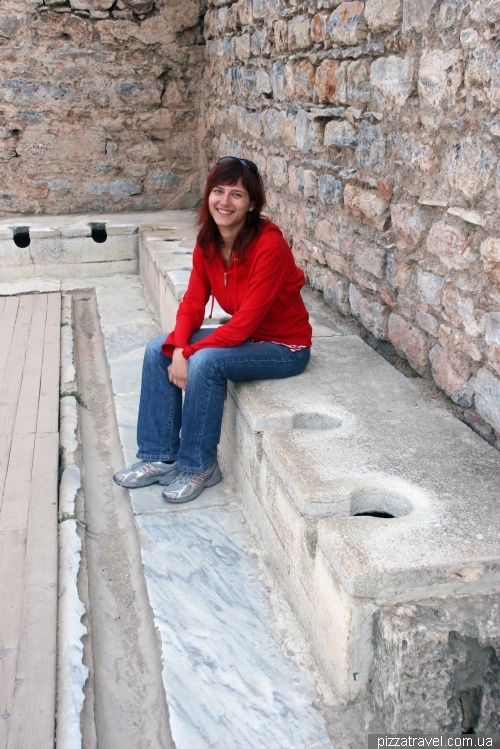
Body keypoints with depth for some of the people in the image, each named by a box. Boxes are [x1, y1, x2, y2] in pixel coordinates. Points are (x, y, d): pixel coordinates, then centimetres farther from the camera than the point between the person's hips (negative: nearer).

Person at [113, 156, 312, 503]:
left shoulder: (269, 245, -26)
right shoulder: (208, 243, -4)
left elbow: (245, 321, -28)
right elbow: (193, 304, -3)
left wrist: (189, 354, -26)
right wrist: (178, 350, -21)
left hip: (285, 346, -8)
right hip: (242, 335, 8)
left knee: (206, 362, -30)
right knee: (158, 349, -6)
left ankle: (200, 467, -10)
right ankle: (160, 458, 1)